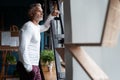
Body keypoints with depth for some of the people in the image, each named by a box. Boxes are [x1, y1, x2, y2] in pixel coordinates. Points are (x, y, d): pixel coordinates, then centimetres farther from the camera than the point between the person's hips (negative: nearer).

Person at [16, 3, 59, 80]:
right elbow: (23, 48, -22)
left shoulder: (36, 27, 13)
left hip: (35, 66, 9)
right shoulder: (28, 26, -16)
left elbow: (45, 27, 37)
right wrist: (28, 67, -23)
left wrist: (51, 16, 22)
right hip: (28, 67, -9)